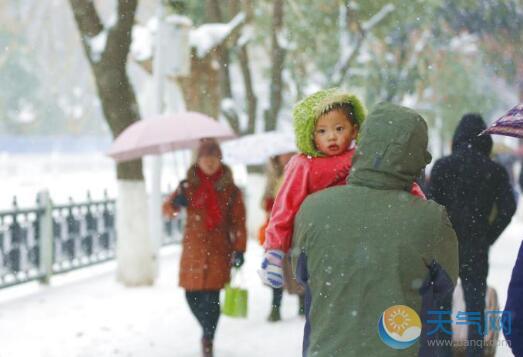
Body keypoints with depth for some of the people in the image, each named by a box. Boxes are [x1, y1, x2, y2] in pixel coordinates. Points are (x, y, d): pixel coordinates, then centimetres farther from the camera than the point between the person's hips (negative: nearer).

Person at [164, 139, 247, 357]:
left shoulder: (230, 189, 3)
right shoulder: (189, 185, 6)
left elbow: (238, 221, 4)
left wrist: (239, 249, -4)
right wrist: (176, 201, -23)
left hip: (219, 249, -2)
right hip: (194, 247, 2)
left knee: (211, 296, -11)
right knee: (192, 295, 3)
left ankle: (208, 339, 2)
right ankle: (208, 331, 28)